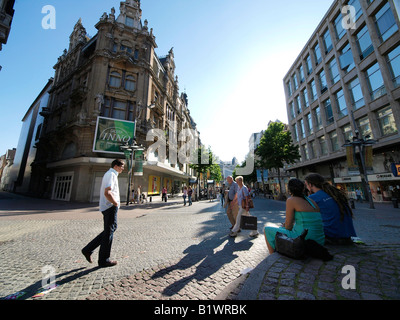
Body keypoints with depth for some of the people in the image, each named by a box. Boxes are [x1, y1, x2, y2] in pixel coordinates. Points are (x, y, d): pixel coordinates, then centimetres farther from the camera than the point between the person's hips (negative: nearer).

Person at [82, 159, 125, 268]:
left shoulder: (110, 174, 18)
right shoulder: (111, 174, -15)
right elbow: (107, 193, -27)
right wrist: (116, 203, -15)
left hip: (106, 207, 10)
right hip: (111, 207, -10)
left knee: (110, 230, 19)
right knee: (109, 232, 2)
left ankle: (88, 250, 26)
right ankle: (104, 260, 16)